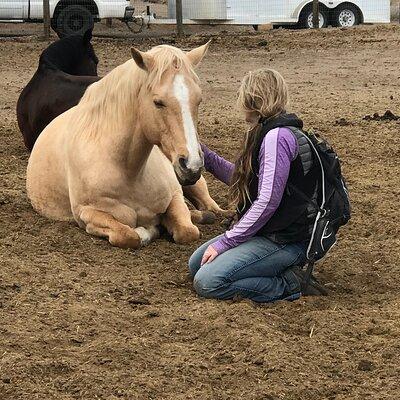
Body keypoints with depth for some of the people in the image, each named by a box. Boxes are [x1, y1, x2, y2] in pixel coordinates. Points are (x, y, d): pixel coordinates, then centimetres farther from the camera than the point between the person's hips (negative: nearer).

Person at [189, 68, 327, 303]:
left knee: (207, 282, -20)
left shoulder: (277, 136, -21)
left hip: (285, 242, -11)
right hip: (266, 233, 11)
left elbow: (267, 201, -25)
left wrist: (224, 242, -19)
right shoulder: (265, 133, 11)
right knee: (196, 264, 16)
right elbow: (243, 180, 24)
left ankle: (289, 285, -9)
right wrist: (202, 153, 22)